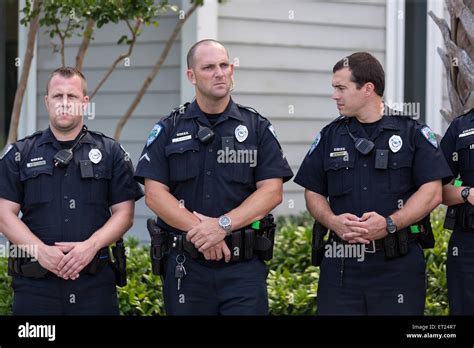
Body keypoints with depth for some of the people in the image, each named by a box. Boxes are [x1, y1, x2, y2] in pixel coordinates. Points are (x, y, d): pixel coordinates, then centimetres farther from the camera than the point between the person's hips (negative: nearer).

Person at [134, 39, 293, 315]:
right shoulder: (168, 130, 7)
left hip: (244, 267, -1)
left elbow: (272, 192, -3)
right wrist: (199, 230, -15)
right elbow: (155, 194, -2)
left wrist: (223, 225, -15)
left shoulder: (258, 128, 7)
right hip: (184, 266, 1)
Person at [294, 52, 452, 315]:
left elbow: (432, 192, -4)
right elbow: (313, 193, 14)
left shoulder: (413, 133, 3)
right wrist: (333, 221, -8)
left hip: (399, 265, -3)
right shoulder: (330, 137, 13)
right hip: (340, 264, 3)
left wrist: (389, 224, -16)